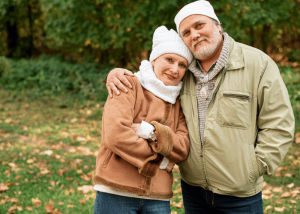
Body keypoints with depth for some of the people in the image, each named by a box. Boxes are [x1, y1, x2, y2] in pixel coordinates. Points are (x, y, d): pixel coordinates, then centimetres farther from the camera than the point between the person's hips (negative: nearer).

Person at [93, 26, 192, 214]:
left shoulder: (178, 104, 13)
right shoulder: (130, 85, -2)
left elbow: (183, 149, 0)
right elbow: (115, 134, -15)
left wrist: (153, 131, -16)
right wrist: (160, 159, -6)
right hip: (117, 194, -4)